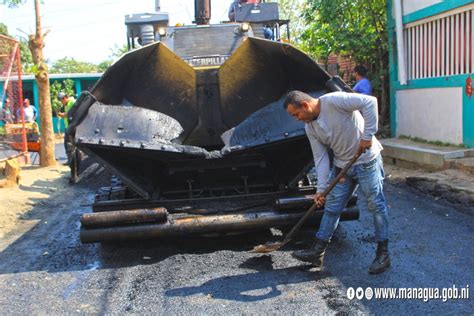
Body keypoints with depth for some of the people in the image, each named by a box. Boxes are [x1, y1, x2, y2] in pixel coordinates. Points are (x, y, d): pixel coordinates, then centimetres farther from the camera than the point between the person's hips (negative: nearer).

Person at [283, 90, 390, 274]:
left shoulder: (334, 101, -22)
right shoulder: (310, 128, 0)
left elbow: (369, 102, -28)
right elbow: (321, 158, 2)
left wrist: (368, 136, -27)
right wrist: (321, 188, -3)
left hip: (366, 160, -7)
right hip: (342, 166, 7)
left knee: (376, 206, 1)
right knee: (331, 208, 9)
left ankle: (383, 254, 14)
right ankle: (317, 252, 17)